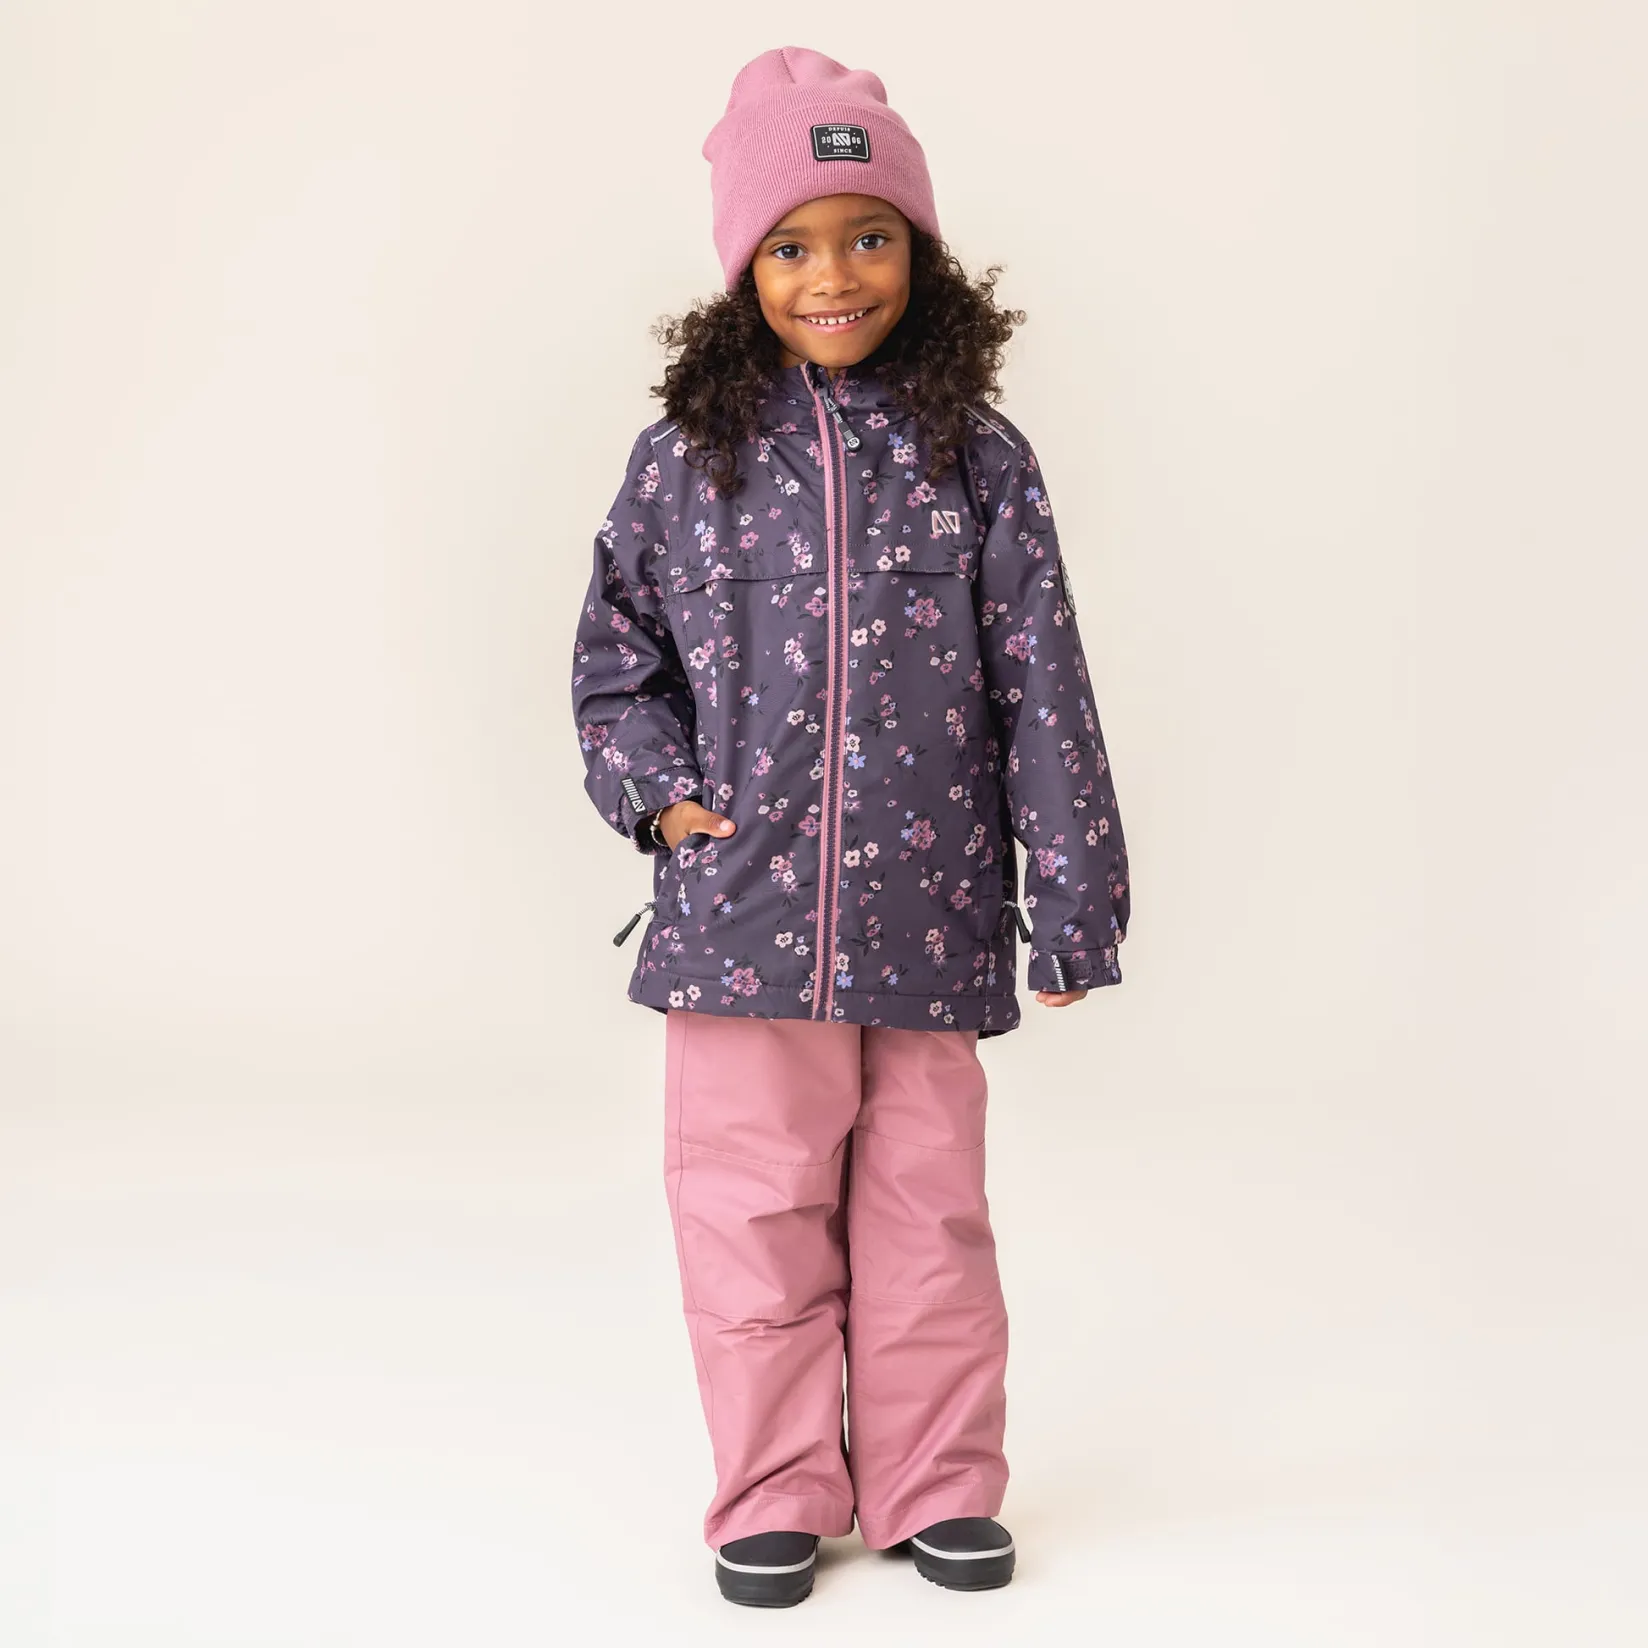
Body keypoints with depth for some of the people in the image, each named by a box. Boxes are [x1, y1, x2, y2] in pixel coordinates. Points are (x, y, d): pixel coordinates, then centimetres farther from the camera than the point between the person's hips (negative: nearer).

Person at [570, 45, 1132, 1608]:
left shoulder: (976, 458, 2)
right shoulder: (686, 455, 3)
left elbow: (1042, 689, 1)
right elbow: (613, 652, 13)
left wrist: (1069, 896, 0)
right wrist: (657, 788, -2)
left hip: (929, 910, 0)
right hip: (741, 905, 0)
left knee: (925, 1206, 10)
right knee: (755, 1213, 6)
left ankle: (934, 1486, 26)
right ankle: (778, 1496, 22)